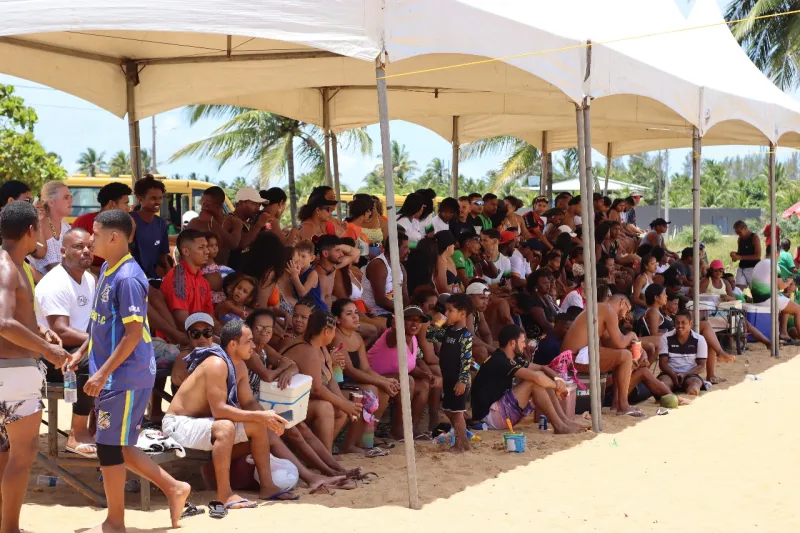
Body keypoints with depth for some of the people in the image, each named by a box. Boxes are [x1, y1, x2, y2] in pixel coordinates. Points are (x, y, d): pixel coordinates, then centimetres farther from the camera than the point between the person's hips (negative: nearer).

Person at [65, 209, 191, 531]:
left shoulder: (127, 278, -20)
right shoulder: (107, 269, 10)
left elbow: (133, 334, -22)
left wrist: (102, 374, -21)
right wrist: (82, 351, 20)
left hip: (124, 376, -9)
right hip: (113, 375, 9)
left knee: (110, 446, 1)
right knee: (117, 446, 14)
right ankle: (173, 488, 24)